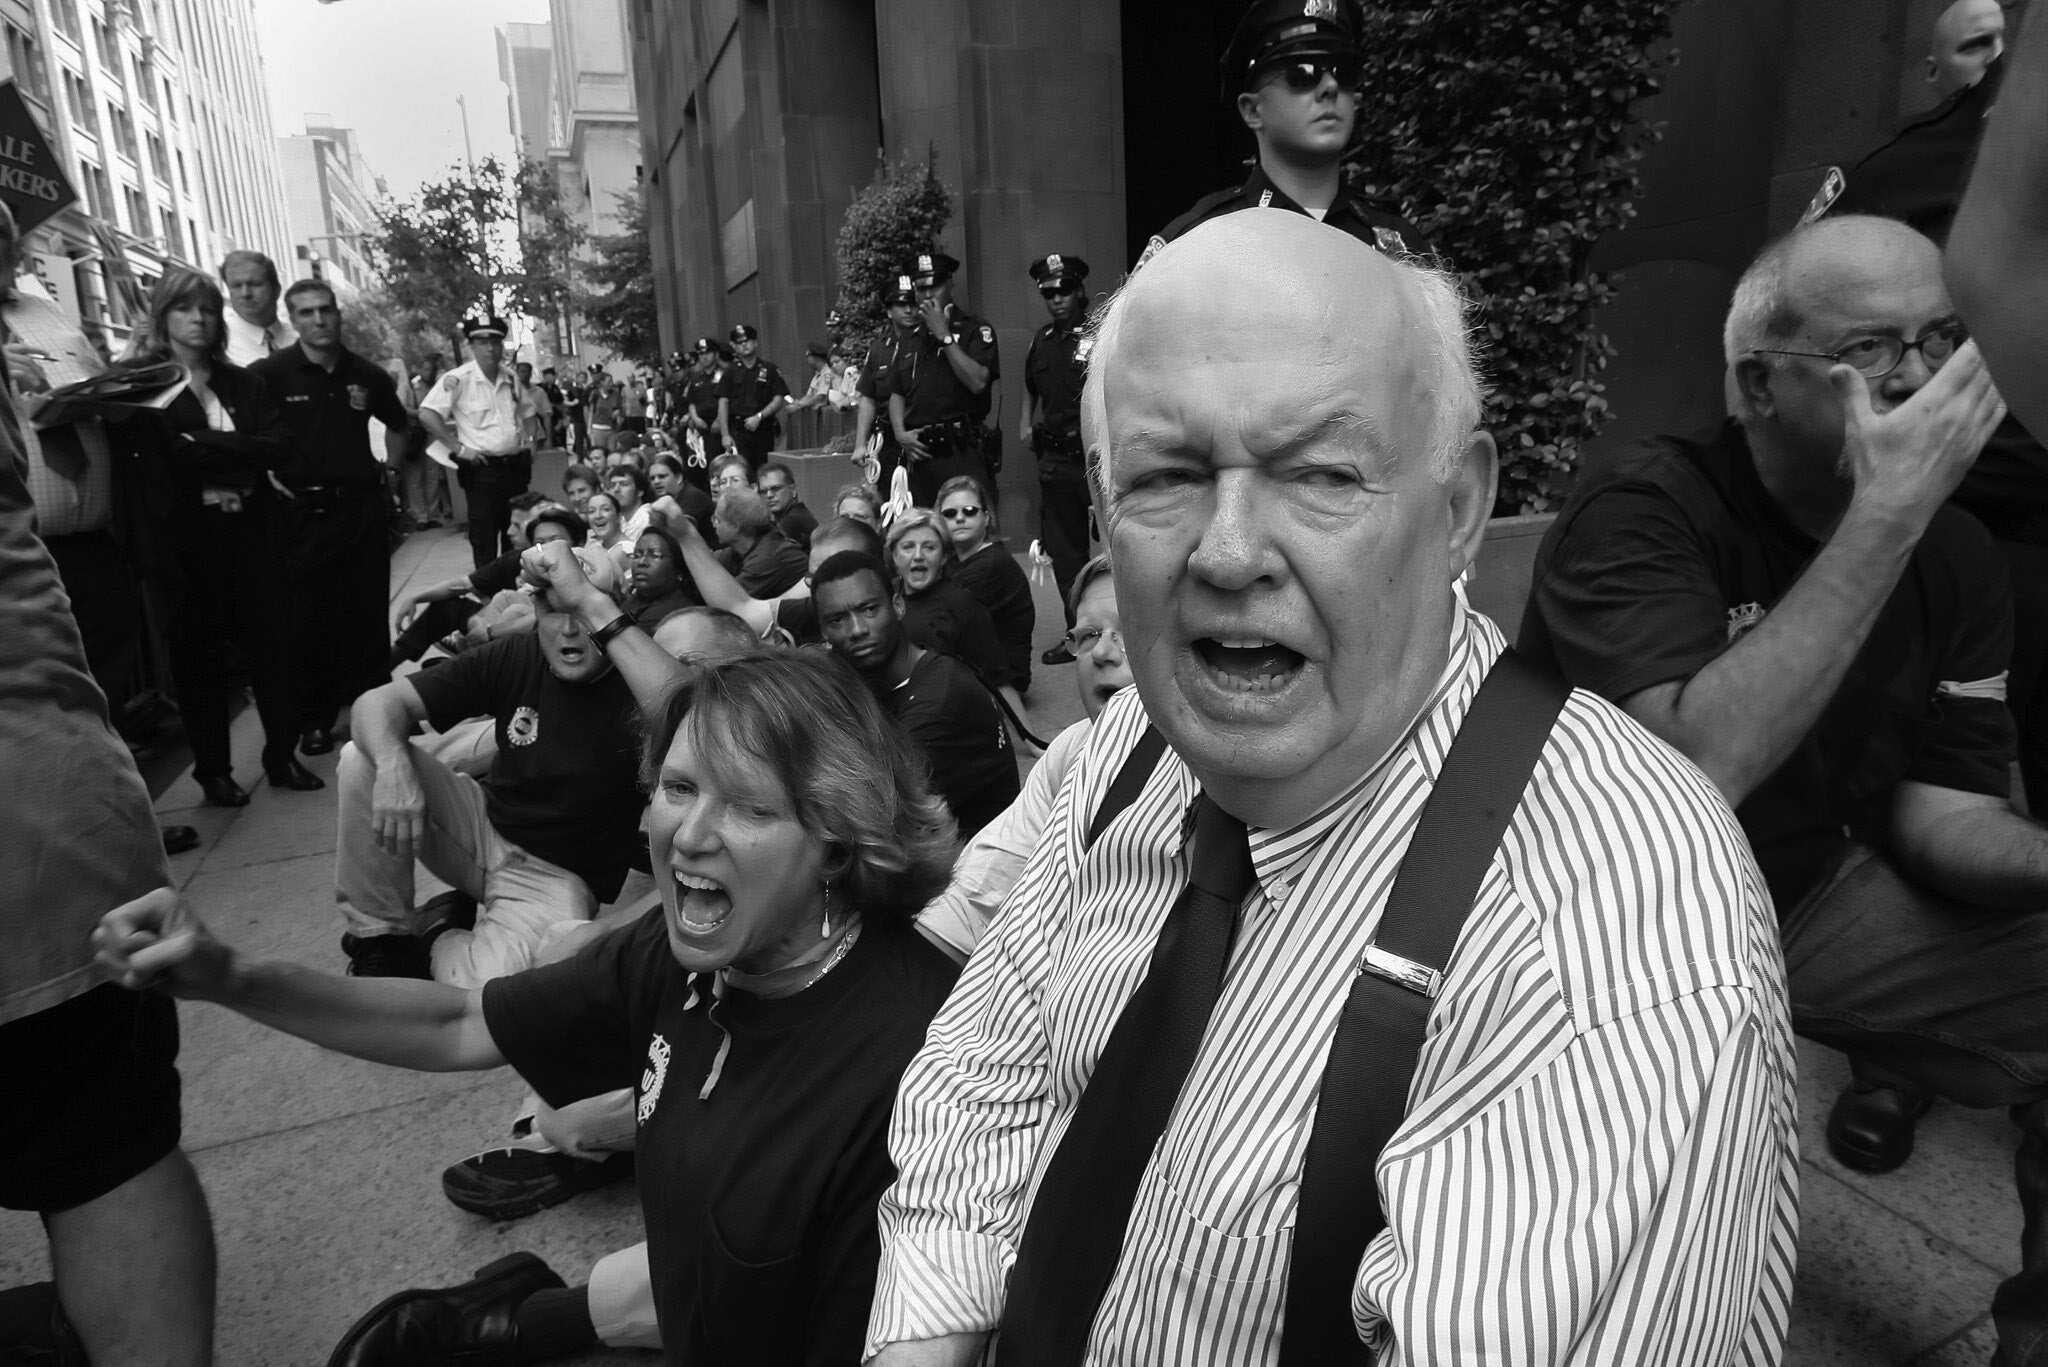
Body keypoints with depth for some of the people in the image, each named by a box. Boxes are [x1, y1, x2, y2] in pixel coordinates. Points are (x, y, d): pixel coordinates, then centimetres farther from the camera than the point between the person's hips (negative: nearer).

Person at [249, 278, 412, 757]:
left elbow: (397, 424, 23)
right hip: (302, 508, -3)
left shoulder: (367, 375, 4)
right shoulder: (270, 373, -8)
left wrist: (388, 470, 16)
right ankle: (314, 717, 14)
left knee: (368, 610, 9)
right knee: (309, 615, 4)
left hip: (362, 504, 3)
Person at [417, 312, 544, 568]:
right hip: (482, 469, -6)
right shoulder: (457, 379, -12)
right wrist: (458, 448, -17)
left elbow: (527, 411, 25)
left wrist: (527, 440, 10)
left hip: (516, 466, 6)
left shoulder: (511, 379, 7)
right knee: (484, 535, -1)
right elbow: (427, 414, -17)